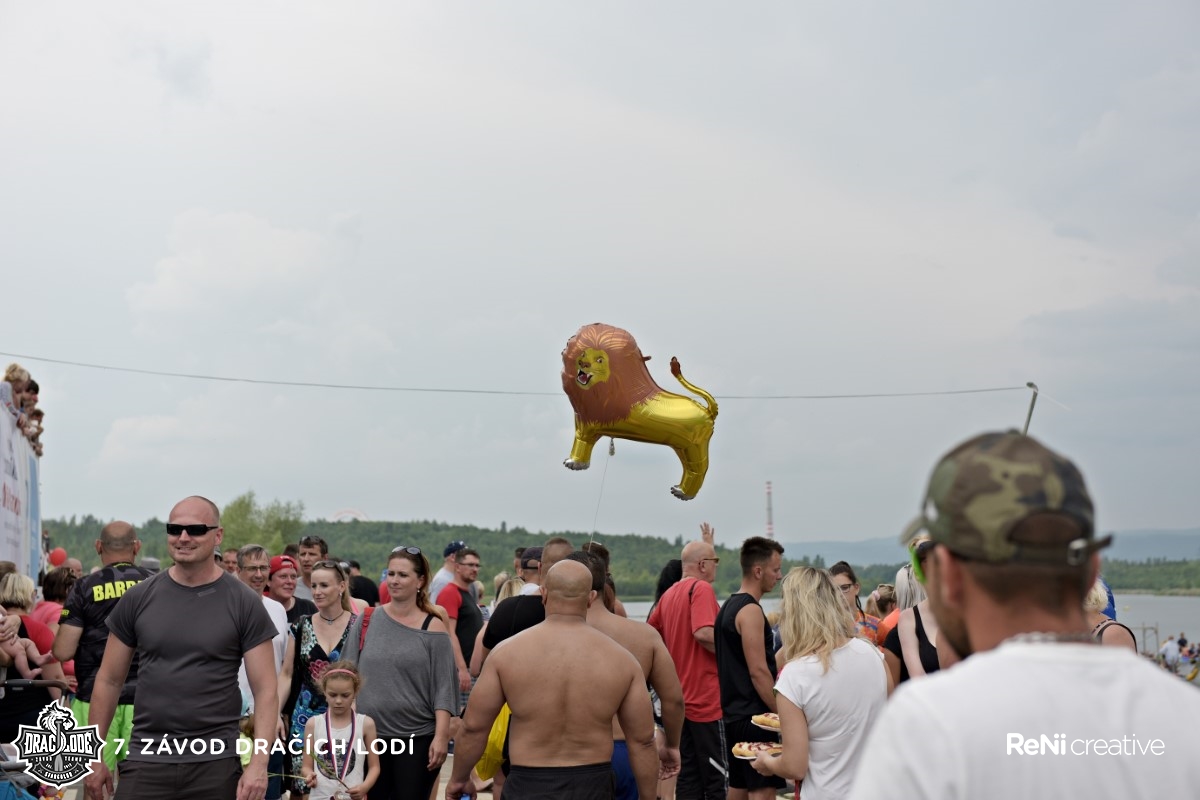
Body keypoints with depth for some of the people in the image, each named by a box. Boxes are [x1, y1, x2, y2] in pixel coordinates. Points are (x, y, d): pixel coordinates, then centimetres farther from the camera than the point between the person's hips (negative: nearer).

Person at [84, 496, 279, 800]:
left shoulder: (243, 603, -2)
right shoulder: (138, 598, 5)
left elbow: (265, 690, -4)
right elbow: (109, 681, 9)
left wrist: (258, 764, -14)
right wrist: (94, 757, 6)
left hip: (216, 763, -1)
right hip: (146, 760, 2)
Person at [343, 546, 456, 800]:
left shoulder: (433, 627, -4)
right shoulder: (367, 620, 3)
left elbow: (443, 687, -6)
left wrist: (441, 736, -13)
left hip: (418, 737, -2)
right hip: (370, 735, 3)